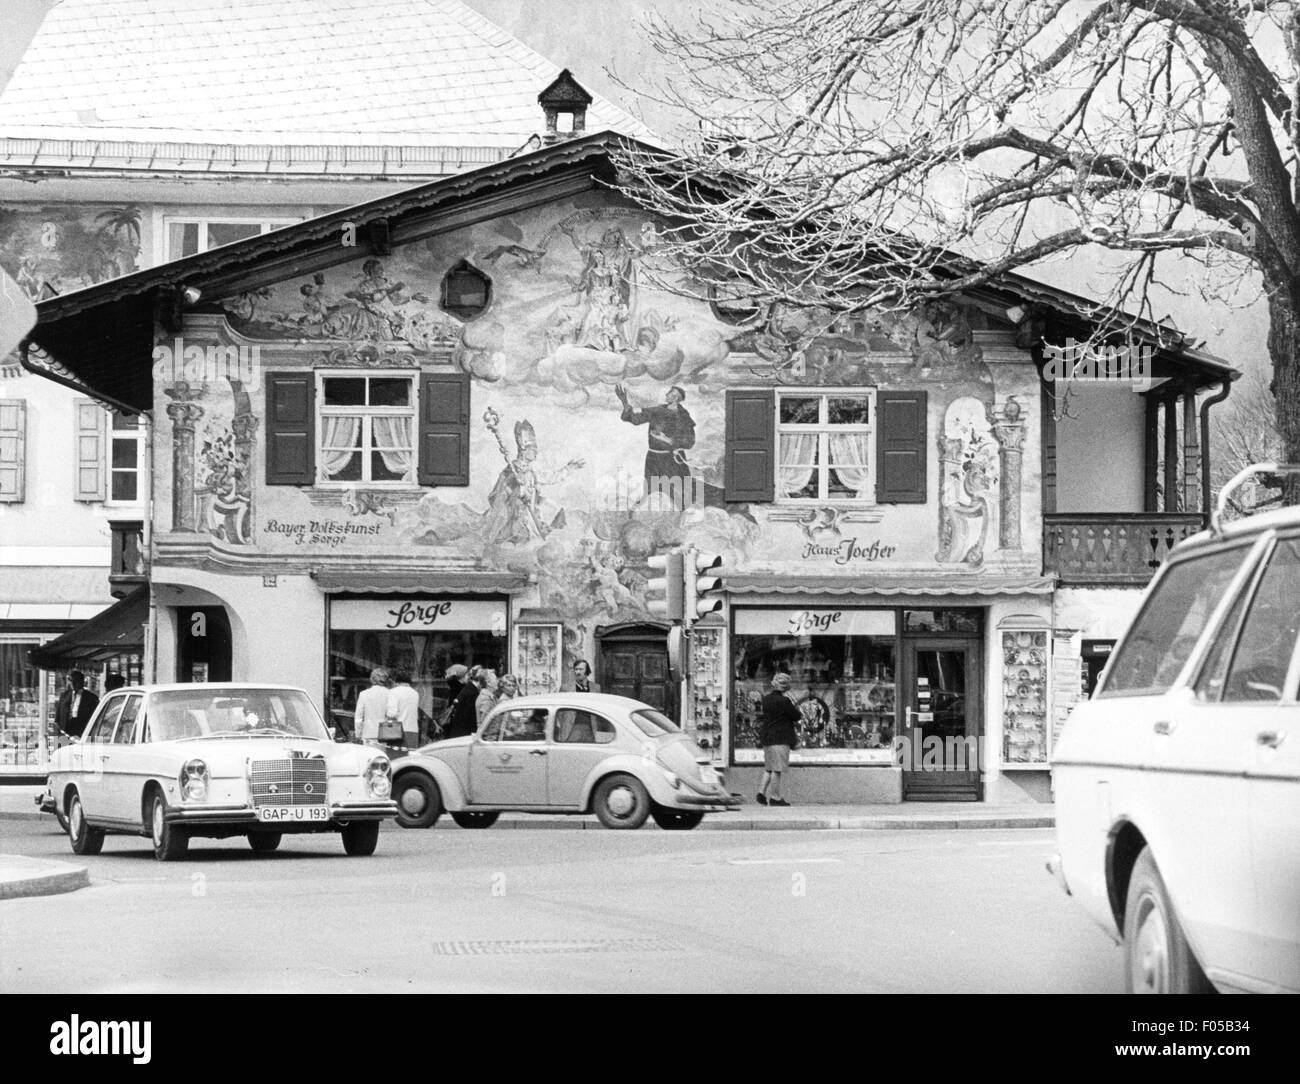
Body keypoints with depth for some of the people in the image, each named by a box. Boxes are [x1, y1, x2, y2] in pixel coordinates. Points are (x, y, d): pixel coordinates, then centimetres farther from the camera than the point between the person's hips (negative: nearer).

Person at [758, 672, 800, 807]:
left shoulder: (767, 699, 11)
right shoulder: (783, 701, -16)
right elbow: (797, 716, -9)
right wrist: (790, 700, -1)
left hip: (767, 738, 8)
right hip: (780, 739, -8)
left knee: (769, 768, 17)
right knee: (777, 769, -4)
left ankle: (762, 791, 8)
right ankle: (775, 797, -2)